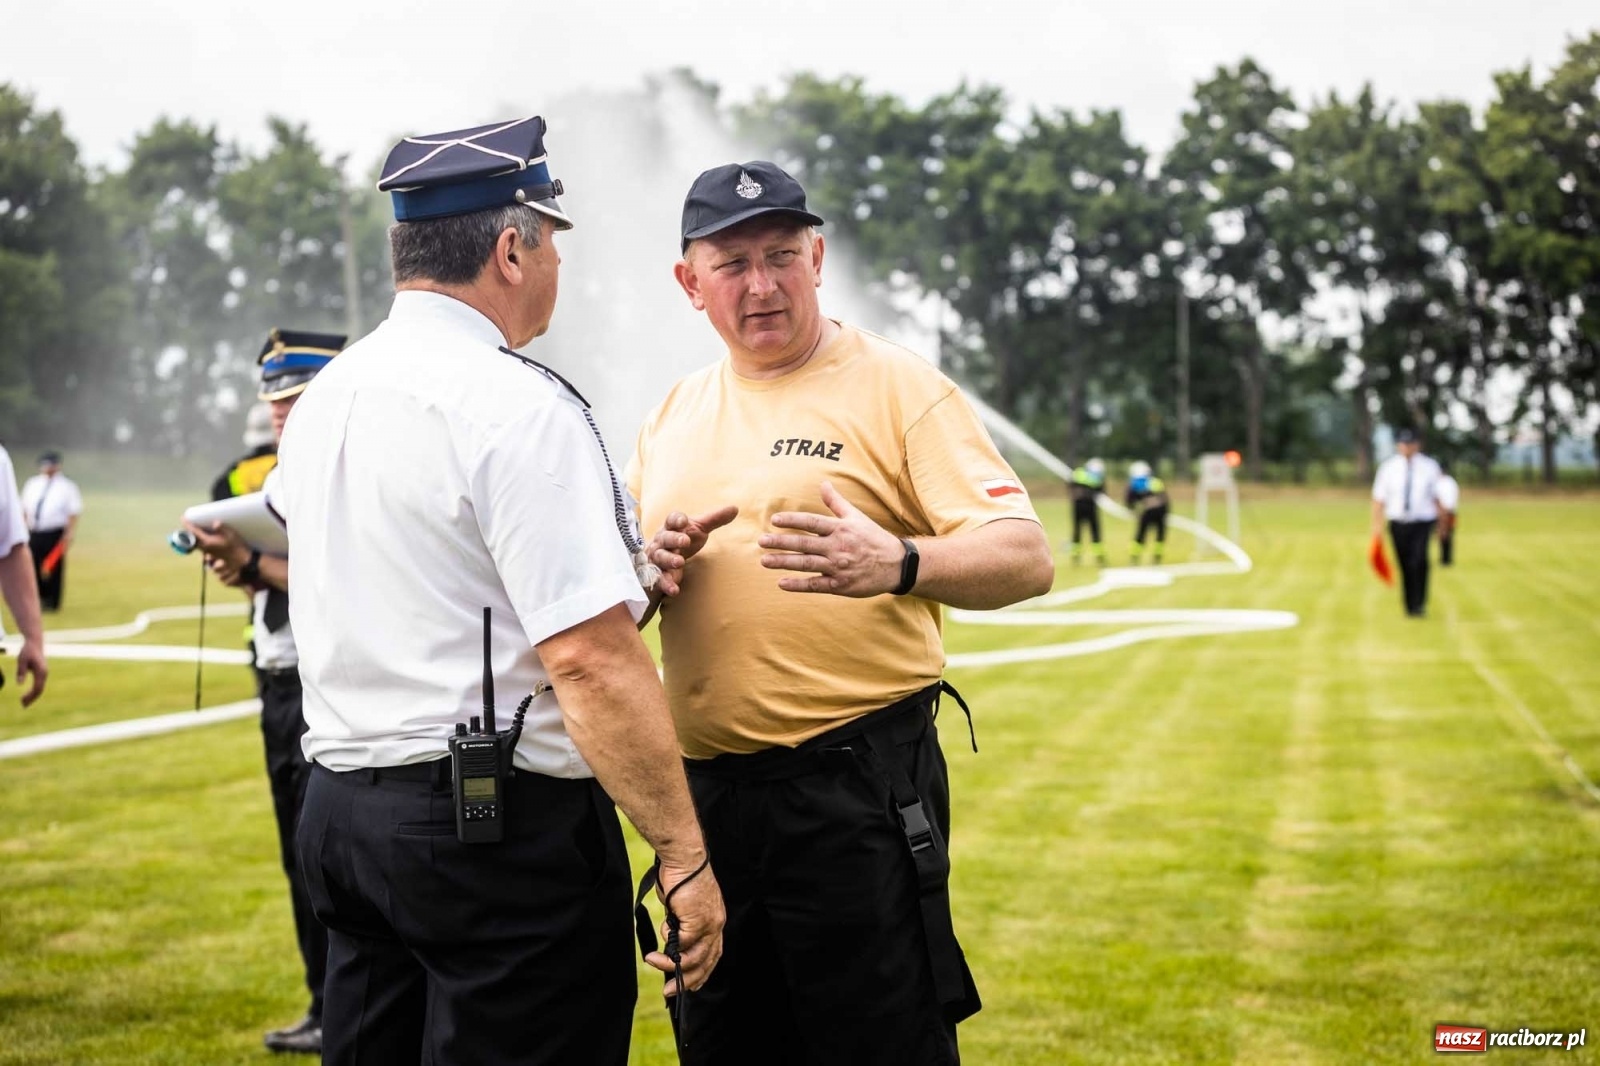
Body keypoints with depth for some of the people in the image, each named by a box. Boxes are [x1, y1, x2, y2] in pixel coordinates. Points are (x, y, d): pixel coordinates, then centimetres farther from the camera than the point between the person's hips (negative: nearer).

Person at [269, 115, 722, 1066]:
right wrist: (685, 856, -17)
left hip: (341, 806, 8)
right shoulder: (518, 406, -15)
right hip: (507, 826, -8)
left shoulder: (322, 398, 10)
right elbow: (591, 658, -21)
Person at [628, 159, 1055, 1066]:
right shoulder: (675, 412, 14)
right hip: (705, 786, 6)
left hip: (856, 786, -6)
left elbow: (1026, 559, -14)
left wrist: (895, 563, -33)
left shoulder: (897, 387, -4)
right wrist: (655, 562, -4)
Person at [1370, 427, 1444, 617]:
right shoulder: (1388, 467, 5)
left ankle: (1420, 605, -18)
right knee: (1405, 566, 3)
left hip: (1423, 523, -2)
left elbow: (1436, 496, 8)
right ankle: (1409, 608, 17)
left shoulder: (1429, 467, 5)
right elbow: (1379, 497, 5)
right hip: (1398, 522, 2)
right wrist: (1377, 524, -1)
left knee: (1420, 559, -22)